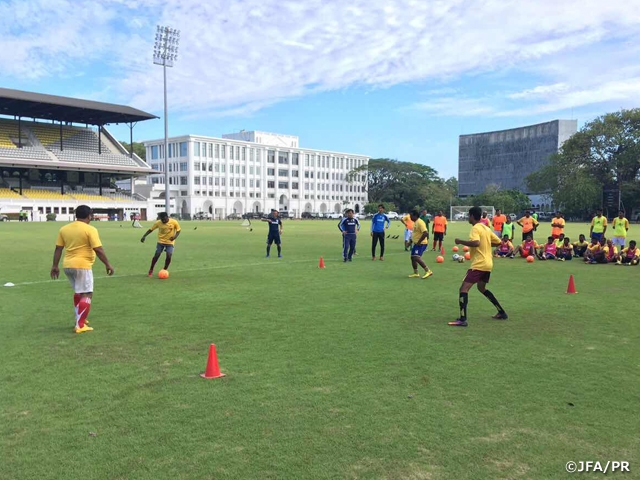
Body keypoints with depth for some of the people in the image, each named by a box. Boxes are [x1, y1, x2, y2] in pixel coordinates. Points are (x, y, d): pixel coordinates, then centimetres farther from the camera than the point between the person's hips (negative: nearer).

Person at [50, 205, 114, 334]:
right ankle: (80, 326, -6)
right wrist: (108, 264, -6)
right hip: (82, 265, -7)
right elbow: (98, 250, -14)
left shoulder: (64, 229, 8)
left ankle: (79, 318, 31)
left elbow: (58, 249, 10)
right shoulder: (90, 230, -10)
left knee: (78, 292, 24)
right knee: (86, 294, -2)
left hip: (68, 265, 7)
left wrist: (55, 266, 16)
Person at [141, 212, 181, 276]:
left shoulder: (174, 222, -15)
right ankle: (151, 270, 17)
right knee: (156, 255, -5)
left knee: (168, 256, -13)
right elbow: (150, 230, -5)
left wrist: (175, 236, -24)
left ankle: (164, 270, 9)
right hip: (160, 242, 1)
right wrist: (144, 236, -17)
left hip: (170, 242, -1)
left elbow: (178, 231, -4)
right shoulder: (158, 223, -12)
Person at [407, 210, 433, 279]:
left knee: (416, 257, -20)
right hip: (416, 243, 10)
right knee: (413, 257, 12)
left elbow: (425, 233, -28)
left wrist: (419, 242, -24)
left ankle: (428, 271, -14)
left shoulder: (420, 222, -19)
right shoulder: (415, 222, 13)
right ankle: (416, 273, 22)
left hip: (421, 244, -10)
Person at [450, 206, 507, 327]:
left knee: (464, 288, -11)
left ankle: (462, 319, -21)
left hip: (479, 265, -9)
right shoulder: (486, 228, 14)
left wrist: (460, 241, -19)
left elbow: (476, 243, -30)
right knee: (482, 288, 27)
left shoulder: (475, 228, -12)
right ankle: (502, 313, 30)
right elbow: (498, 242, 20)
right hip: (488, 264, 9)